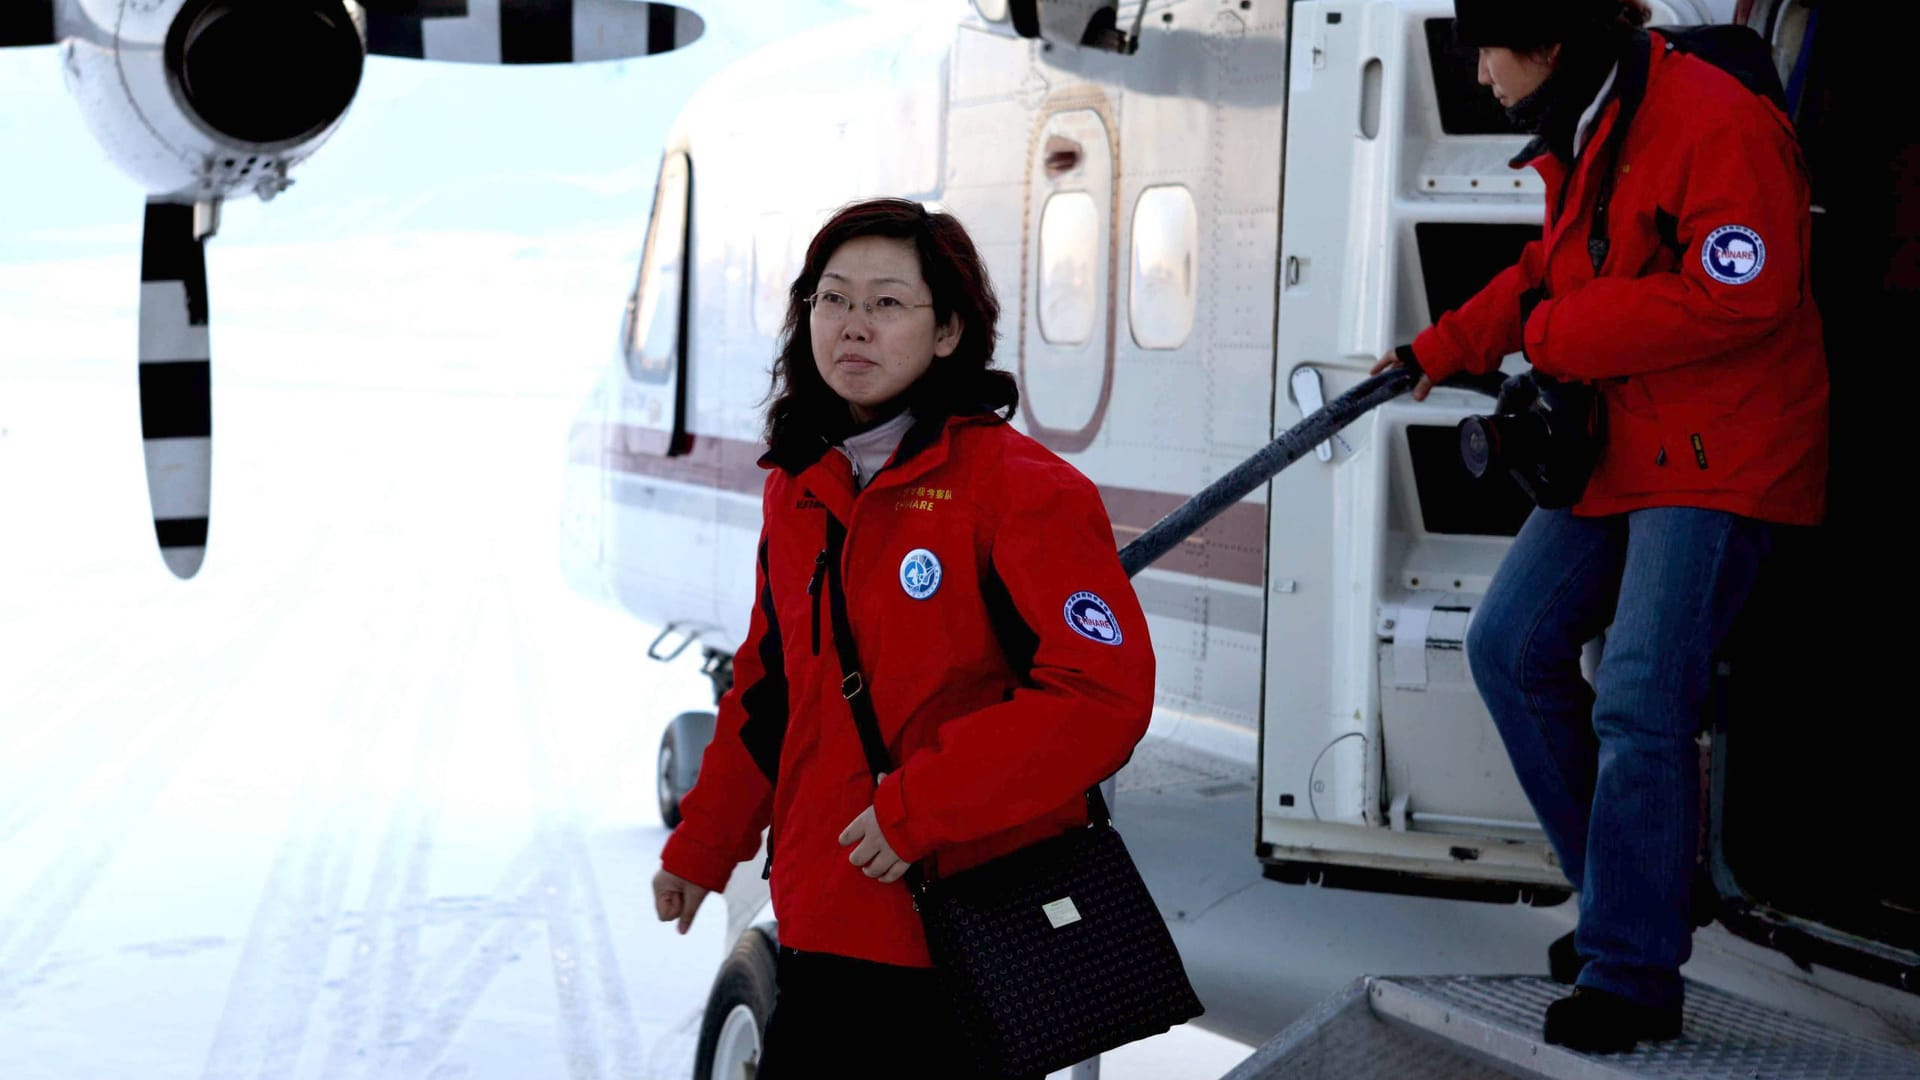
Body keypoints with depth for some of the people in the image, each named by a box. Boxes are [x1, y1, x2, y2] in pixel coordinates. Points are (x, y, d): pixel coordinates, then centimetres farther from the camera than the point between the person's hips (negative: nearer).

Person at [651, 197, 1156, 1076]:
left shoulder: (1022, 488, -11)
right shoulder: (798, 488, 11)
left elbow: (1103, 692, -19)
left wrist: (919, 808, -19)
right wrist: (700, 848, 23)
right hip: (827, 926, 6)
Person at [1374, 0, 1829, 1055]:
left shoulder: (1719, 125, -20)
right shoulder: (1577, 141, 10)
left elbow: (1739, 296, -27)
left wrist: (1558, 336, -19)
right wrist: (1441, 349, 12)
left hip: (1720, 457, -10)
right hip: (1617, 446, 10)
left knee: (1638, 700, -14)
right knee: (1510, 645, 8)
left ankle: (1631, 975, -4)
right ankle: (1628, 890, 19)